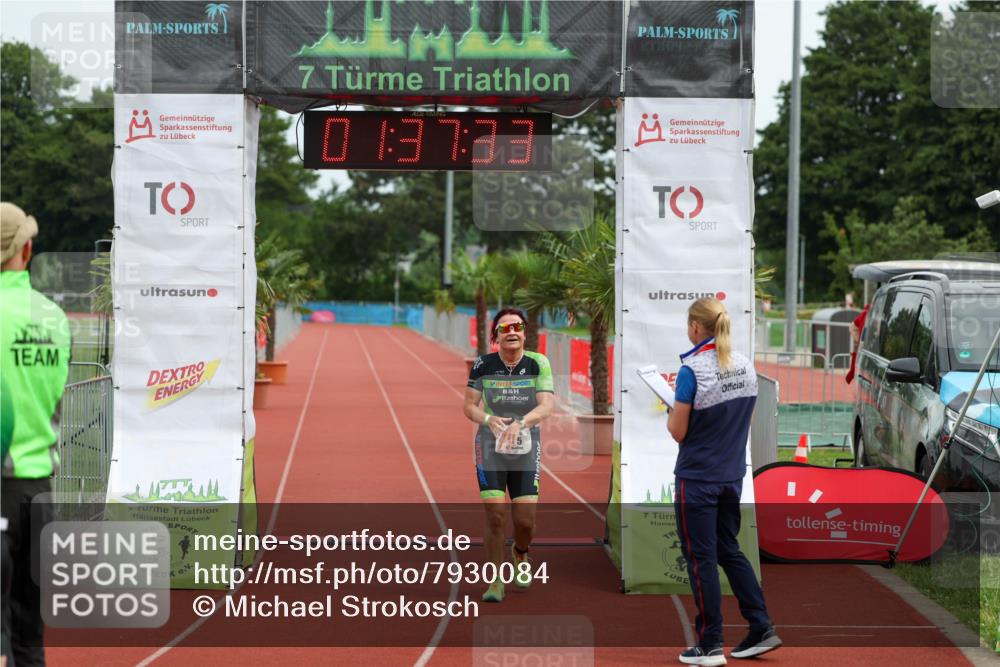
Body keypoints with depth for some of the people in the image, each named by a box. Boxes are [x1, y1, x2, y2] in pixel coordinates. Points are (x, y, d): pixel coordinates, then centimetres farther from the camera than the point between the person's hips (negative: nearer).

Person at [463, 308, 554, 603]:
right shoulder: (483, 365, -4)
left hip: (527, 448, 0)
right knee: (495, 516, -9)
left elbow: (547, 406, -14)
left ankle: (520, 554, 33)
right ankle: (495, 581, 6)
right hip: (490, 447, 0)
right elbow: (469, 406, 0)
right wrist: (488, 419, -21)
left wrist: (521, 423, -32)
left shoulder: (538, 363, -5)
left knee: (526, 520, -3)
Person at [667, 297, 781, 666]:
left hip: (697, 479, -6)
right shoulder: (745, 366, 3)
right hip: (732, 475, 6)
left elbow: (678, 432, -14)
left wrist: (673, 409, 6)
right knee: (729, 550, 19)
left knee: (701, 559, 3)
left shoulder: (692, 370, -18)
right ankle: (762, 629, 18)